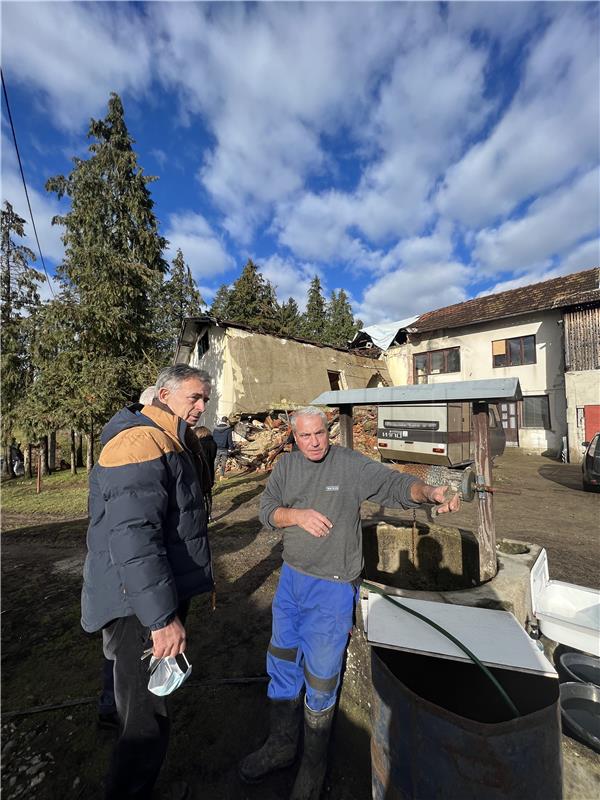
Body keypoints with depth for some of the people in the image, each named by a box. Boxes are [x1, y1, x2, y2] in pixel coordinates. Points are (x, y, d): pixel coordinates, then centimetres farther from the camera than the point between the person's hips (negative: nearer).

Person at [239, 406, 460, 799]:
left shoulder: (351, 464, -14)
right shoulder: (287, 465, 0)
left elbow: (395, 483, -18)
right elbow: (266, 510, -1)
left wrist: (429, 492, -37)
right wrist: (297, 515, -19)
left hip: (332, 587, -5)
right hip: (291, 577, 5)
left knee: (320, 676, 10)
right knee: (282, 663, 21)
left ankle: (314, 764, 40)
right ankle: (281, 744, 48)